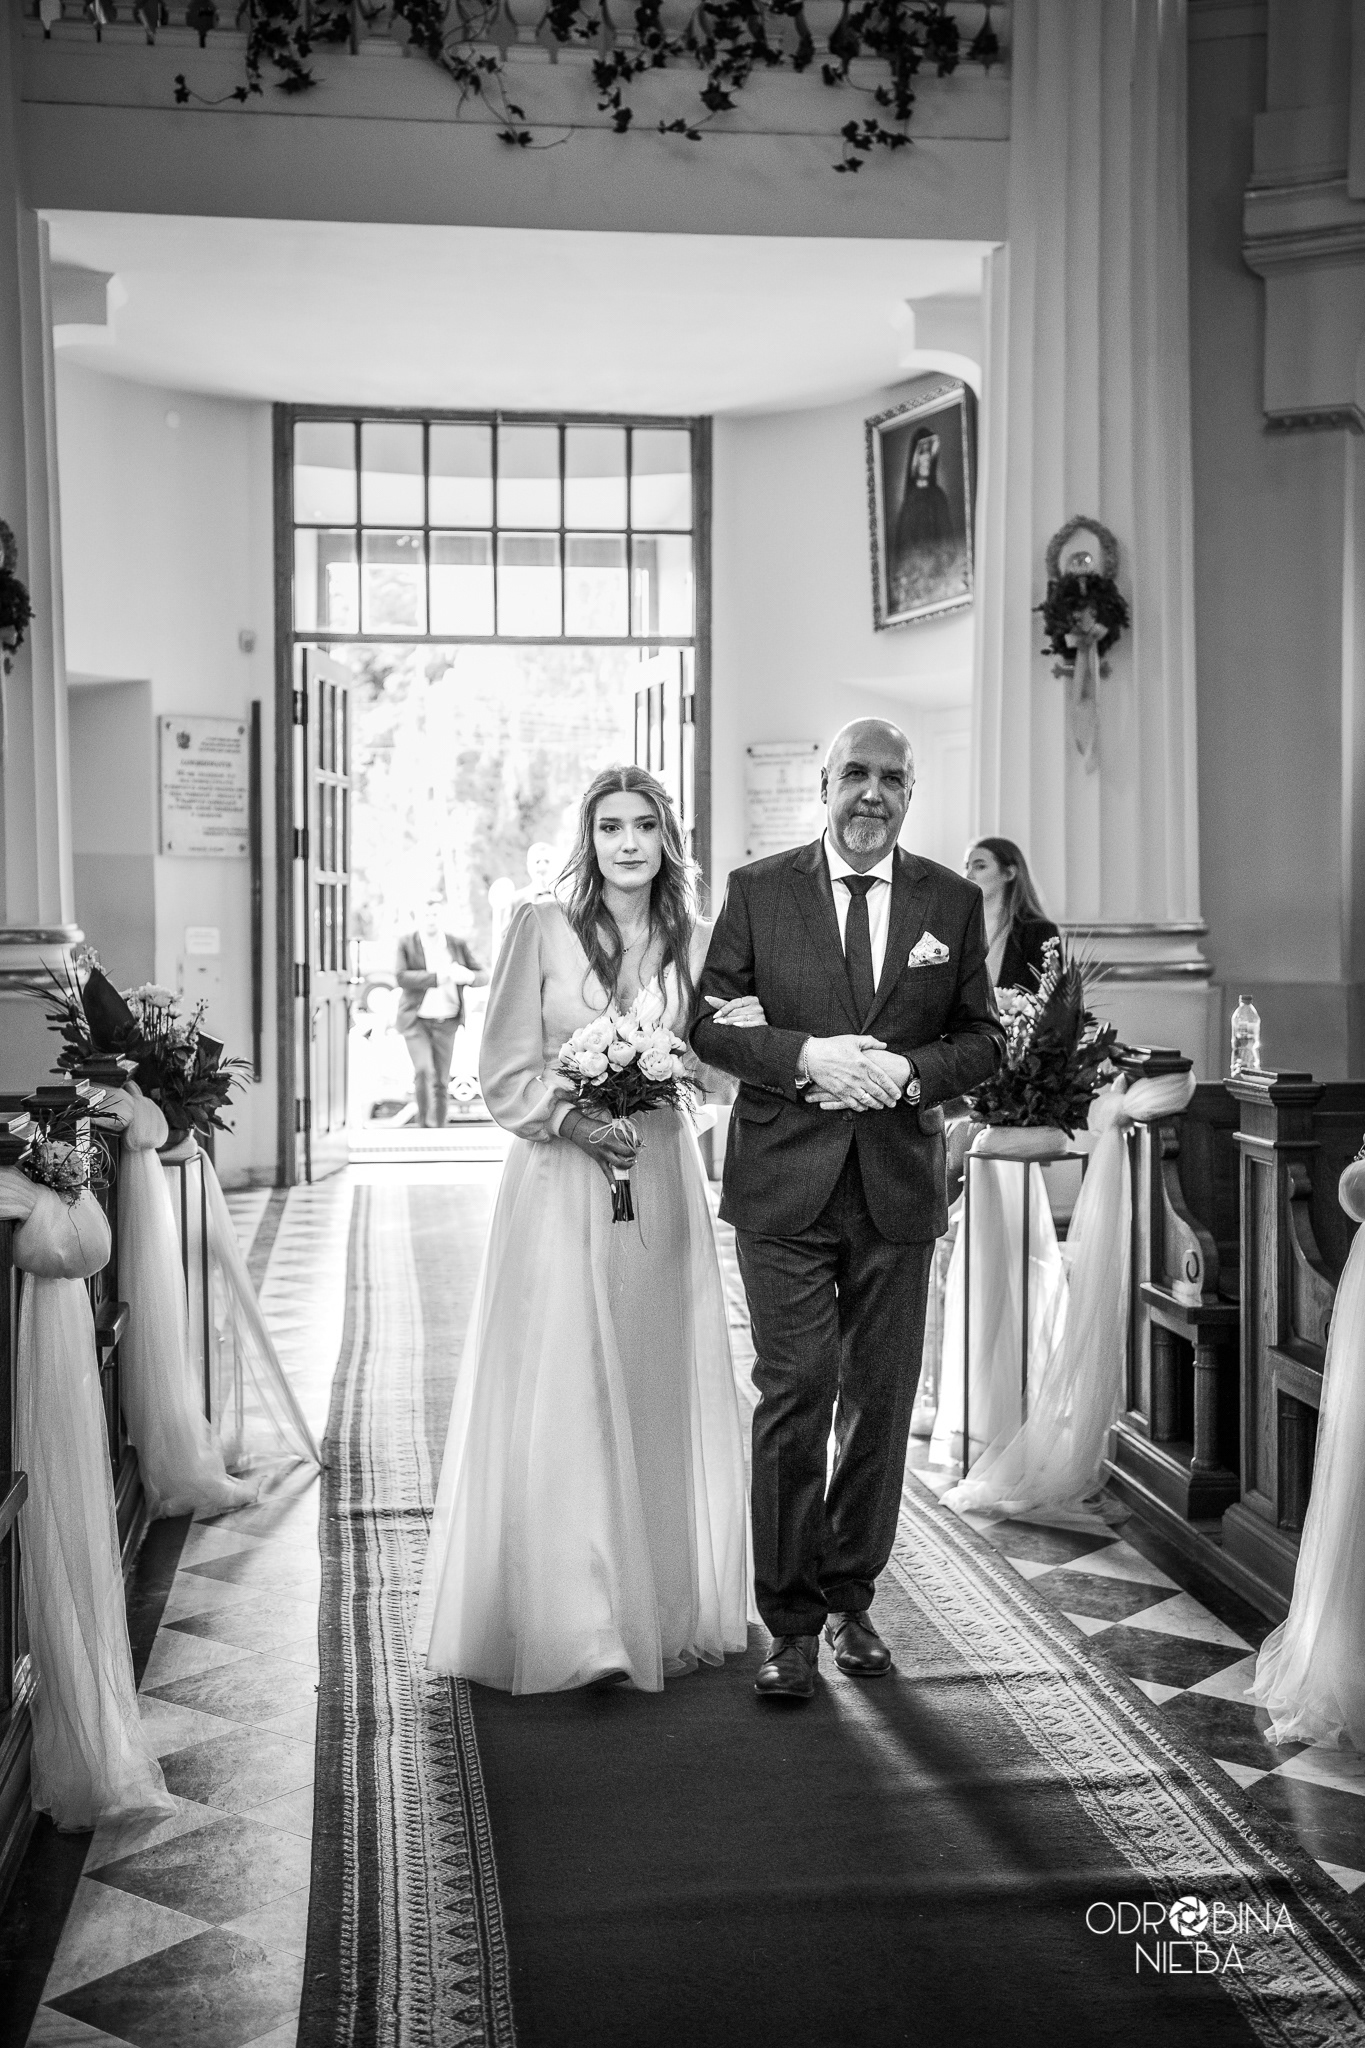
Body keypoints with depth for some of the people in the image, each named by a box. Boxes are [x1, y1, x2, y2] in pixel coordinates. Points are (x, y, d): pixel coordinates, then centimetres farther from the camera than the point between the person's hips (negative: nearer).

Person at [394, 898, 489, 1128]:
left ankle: (440, 1129, 14)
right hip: (416, 1020, -3)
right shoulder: (407, 943, 0)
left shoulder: (457, 945, 7)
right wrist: (436, 977, -22)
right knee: (423, 1070, -21)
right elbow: (401, 977, -13)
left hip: (446, 1022, 3)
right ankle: (423, 1122, -6)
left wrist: (468, 976, -17)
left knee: (442, 1081, 4)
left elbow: (483, 976, 7)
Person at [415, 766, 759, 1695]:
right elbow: (504, 1072, -2)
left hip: (661, 1181, 3)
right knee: (560, 1400, -5)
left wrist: (749, 1030, -3)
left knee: (663, 1394, 8)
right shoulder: (542, 928, -1)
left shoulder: (696, 943, 8)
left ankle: (666, 1610, 21)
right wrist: (572, 1115, -17)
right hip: (561, 1179, -3)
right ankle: (566, 1621, 2)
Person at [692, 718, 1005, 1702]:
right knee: (795, 1396, -5)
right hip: (786, 1185, -2)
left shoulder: (953, 901, 7)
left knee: (882, 1400, 10)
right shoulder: (758, 890, 2)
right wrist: (803, 1055, -15)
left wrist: (911, 1071, -11)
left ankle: (850, 1598, 26)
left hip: (899, 1186, 3)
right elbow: (708, 1022, 0)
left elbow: (984, 1038, 9)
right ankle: (791, 1622, 6)